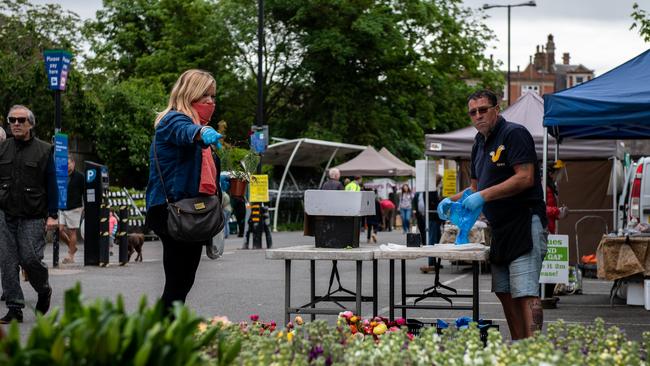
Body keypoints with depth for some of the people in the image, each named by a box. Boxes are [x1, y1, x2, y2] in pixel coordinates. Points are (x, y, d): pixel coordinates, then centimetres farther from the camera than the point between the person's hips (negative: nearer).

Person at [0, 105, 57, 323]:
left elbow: (52, 185, 2)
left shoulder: (44, 150, 2)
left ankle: (44, 291, 21)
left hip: (33, 217, -3)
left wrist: (52, 215, -5)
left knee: (30, 258, -8)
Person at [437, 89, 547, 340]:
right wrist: (452, 200, 8)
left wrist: (484, 195, -22)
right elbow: (476, 187, 26)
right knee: (504, 293, 10)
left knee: (526, 292, -16)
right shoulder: (480, 143, 18)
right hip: (500, 228, 10)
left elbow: (525, 178, -20)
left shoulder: (514, 134, -10)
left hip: (525, 223, -9)